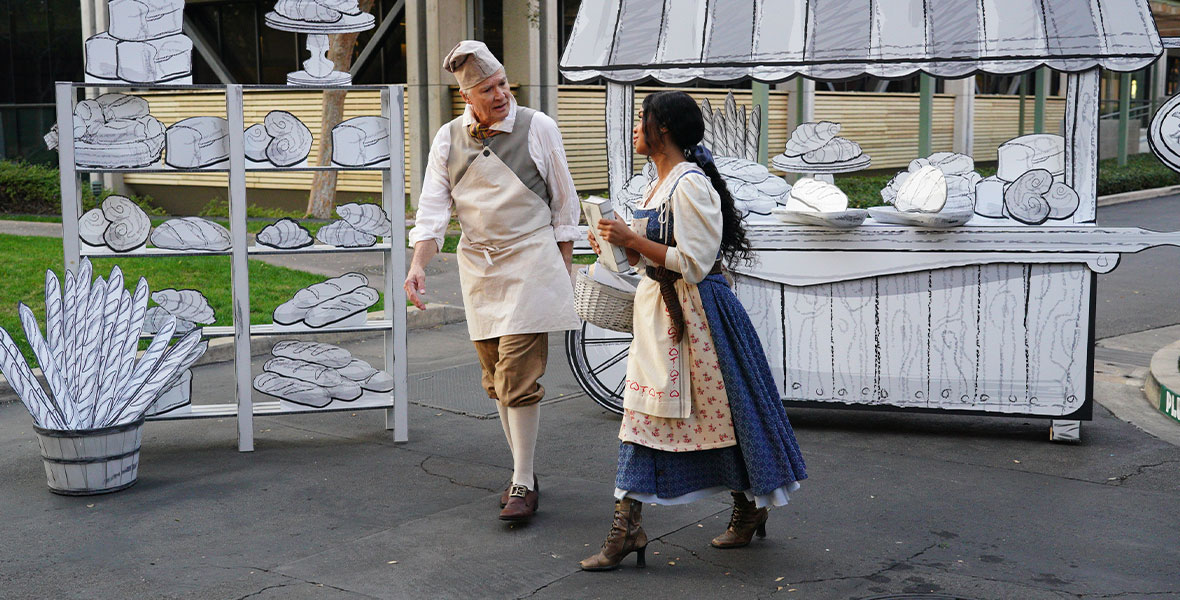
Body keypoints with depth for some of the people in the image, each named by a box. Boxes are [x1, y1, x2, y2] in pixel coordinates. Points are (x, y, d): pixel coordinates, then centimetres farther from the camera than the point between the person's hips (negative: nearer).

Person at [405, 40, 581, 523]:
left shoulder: (537, 128, -4)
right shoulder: (448, 139, 4)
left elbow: (563, 201, 3)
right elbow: (433, 206, 1)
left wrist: (563, 268, 3)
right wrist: (418, 264, -13)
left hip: (530, 261, -4)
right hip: (477, 266, 4)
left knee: (517, 376, -11)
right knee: (496, 379, 9)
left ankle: (523, 484, -3)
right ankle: (523, 471, 23)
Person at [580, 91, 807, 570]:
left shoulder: (690, 185, -18)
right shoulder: (660, 184, 12)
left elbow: (693, 263, -23)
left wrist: (631, 239, -20)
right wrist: (618, 244, 5)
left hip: (695, 311, -9)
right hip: (658, 310, 9)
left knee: (718, 413, 4)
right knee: (642, 412, 7)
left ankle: (750, 508, 24)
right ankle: (627, 528, 13)